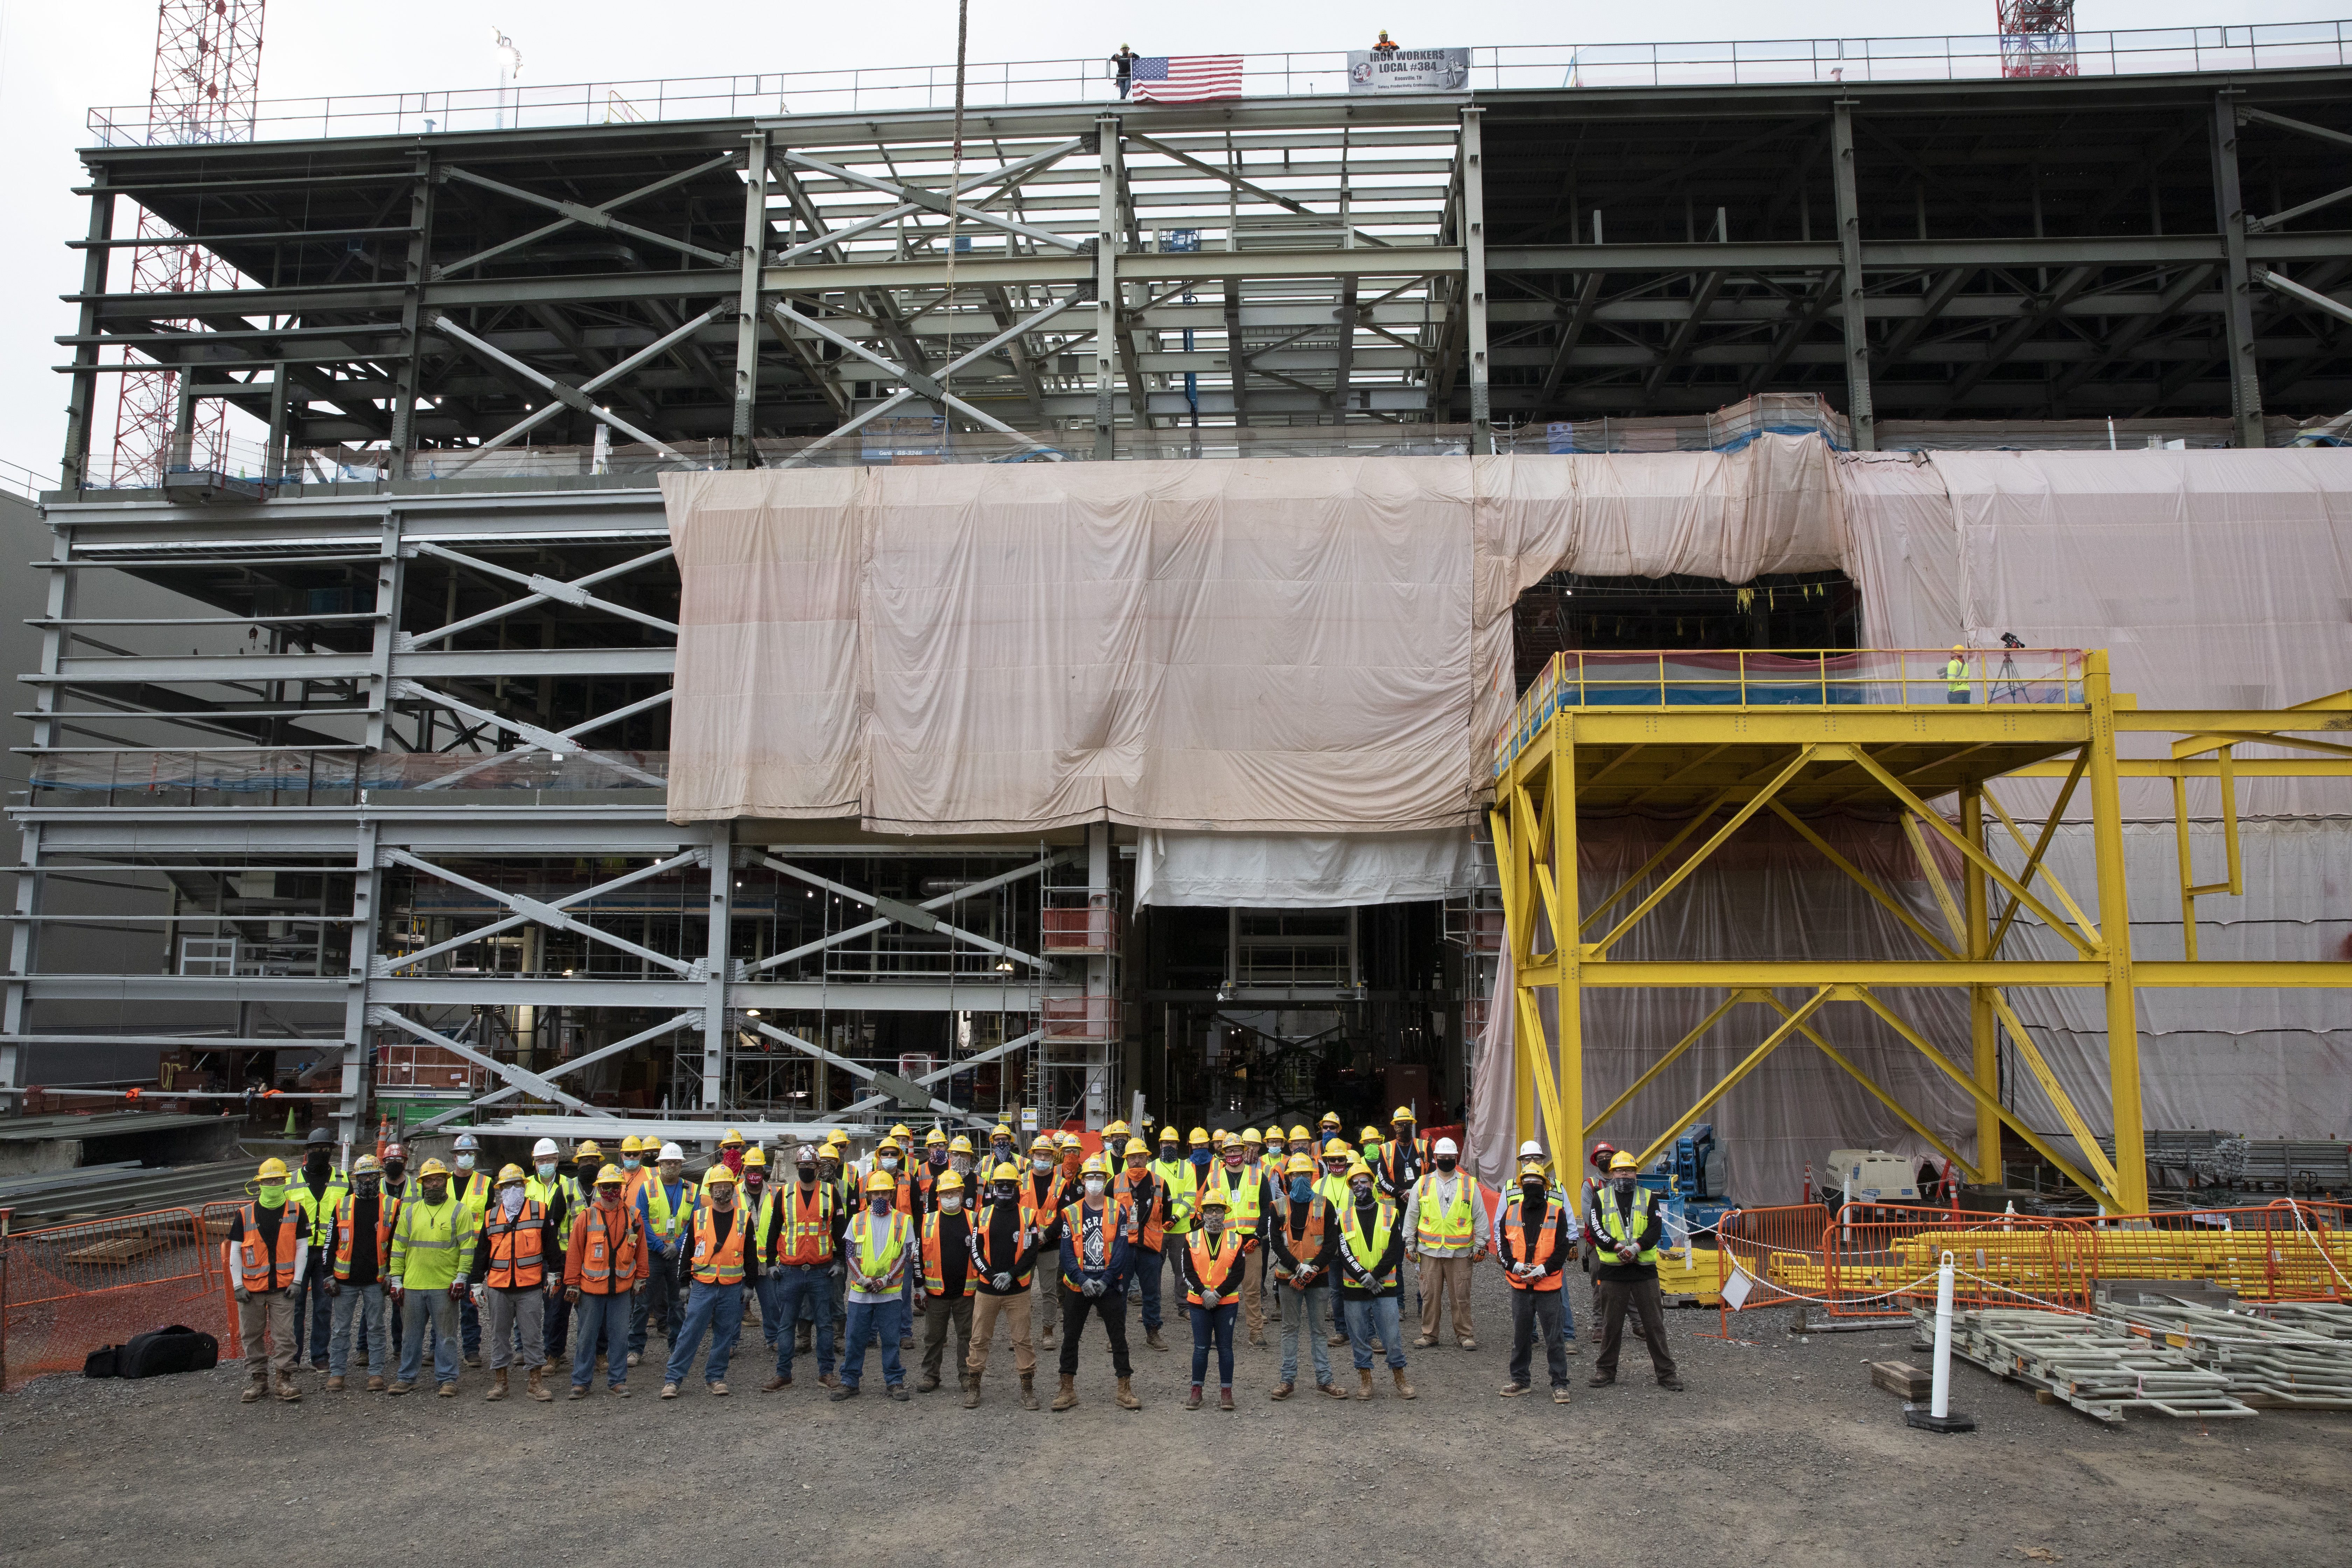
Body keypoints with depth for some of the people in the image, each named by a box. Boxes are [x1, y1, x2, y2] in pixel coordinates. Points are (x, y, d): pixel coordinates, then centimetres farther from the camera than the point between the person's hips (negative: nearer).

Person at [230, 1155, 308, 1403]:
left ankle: (283, 1379, 8)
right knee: (252, 1336, 9)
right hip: (251, 1288, 1)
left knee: (284, 1336, 0)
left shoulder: (296, 1212, 1)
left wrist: (297, 1281, -5)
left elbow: (302, 1248, 2)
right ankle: (257, 1379, 21)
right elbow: (235, 1252, 4)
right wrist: (238, 1285, -2)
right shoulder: (245, 1214, 2)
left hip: (283, 1288, -1)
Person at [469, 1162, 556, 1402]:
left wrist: (552, 1274, 4)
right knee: (500, 1335, 9)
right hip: (498, 1287, 3)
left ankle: (537, 1382, 10)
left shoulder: (540, 1211, 1)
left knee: (533, 1335, 2)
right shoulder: (491, 1216, 8)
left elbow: (551, 1246, 5)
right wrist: (476, 1283, 9)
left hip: (530, 1286, -2)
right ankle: (499, 1383, 19)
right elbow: (481, 1251, 12)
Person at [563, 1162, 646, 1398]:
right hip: (591, 1288, -1)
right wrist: (572, 1284, -1)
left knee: (619, 1335, 6)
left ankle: (618, 1380, 17)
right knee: (587, 1335, 6)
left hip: (622, 1288, 1)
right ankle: (581, 1383, 16)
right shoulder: (587, 1216, -3)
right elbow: (574, 1252, 0)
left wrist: (640, 1279, 10)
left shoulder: (632, 1216, 3)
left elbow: (641, 1248, 10)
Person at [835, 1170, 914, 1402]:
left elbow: (904, 1256, -1)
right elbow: (849, 1254, 3)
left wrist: (885, 1280, -13)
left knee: (891, 1339, 4)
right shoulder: (858, 1220, 8)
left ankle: (895, 1382, 14)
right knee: (856, 1338, 4)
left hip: (891, 1292, -1)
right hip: (860, 1291, 1)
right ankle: (849, 1382, 15)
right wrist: (862, 1279, -11)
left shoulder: (903, 1221, 4)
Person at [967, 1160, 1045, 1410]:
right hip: (986, 1288, 2)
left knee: (1022, 1340, 1)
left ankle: (1028, 1388, 12)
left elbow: (1031, 1253, -4)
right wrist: (992, 1275, -12)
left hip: (1017, 1290, -1)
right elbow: (975, 1250, 1)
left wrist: (1010, 1275, -15)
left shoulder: (1028, 1215, 0)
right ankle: (974, 1385, 20)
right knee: (979, 1339, 7)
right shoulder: (983, 1215, 4)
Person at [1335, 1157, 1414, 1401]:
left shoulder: (1390, 1214, 4)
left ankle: (1400, 1380, 13)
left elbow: (1395, 1250, -4)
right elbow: (1344, 1254, -3)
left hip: (1385, 1288, -1)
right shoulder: (1344, 1218, 5)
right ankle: (1365, 1381, 20)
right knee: (1360, 1338, 7)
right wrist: (1364, 1278, -15)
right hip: (1354, 1289, 1)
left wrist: (1375, 1276, -13)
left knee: (1392, 1335, -1)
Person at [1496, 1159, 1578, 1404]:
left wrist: (1545, 1269, -15)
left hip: (1549, 1285, -2)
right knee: (1520, 1336, 12)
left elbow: (1564, 1246, -4)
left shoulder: (1557, 1212, 0)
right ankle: (1519, 1380, 24)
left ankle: (1560, 1385, 10)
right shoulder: (1511, 1212, 6)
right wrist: (1514, 1265, -11)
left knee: (1555, 1338, 1)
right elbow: (1501, 1243, 6)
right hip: (1520, 1285, 2)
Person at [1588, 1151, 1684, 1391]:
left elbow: (1655, 1227, -5)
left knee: (1655, 1323, 3)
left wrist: (1637, 1246, -20)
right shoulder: (1601, 1198, 6)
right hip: (1612, 1271, 0)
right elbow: (1596, 1229, -5)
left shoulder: (1648, 1197, 8)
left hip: (1644, 1270, 0)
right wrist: (1618, 1247, -19)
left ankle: (1666, 1373, 12)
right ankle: (1606, 1370, 19)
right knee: (1611, 1324, 8)